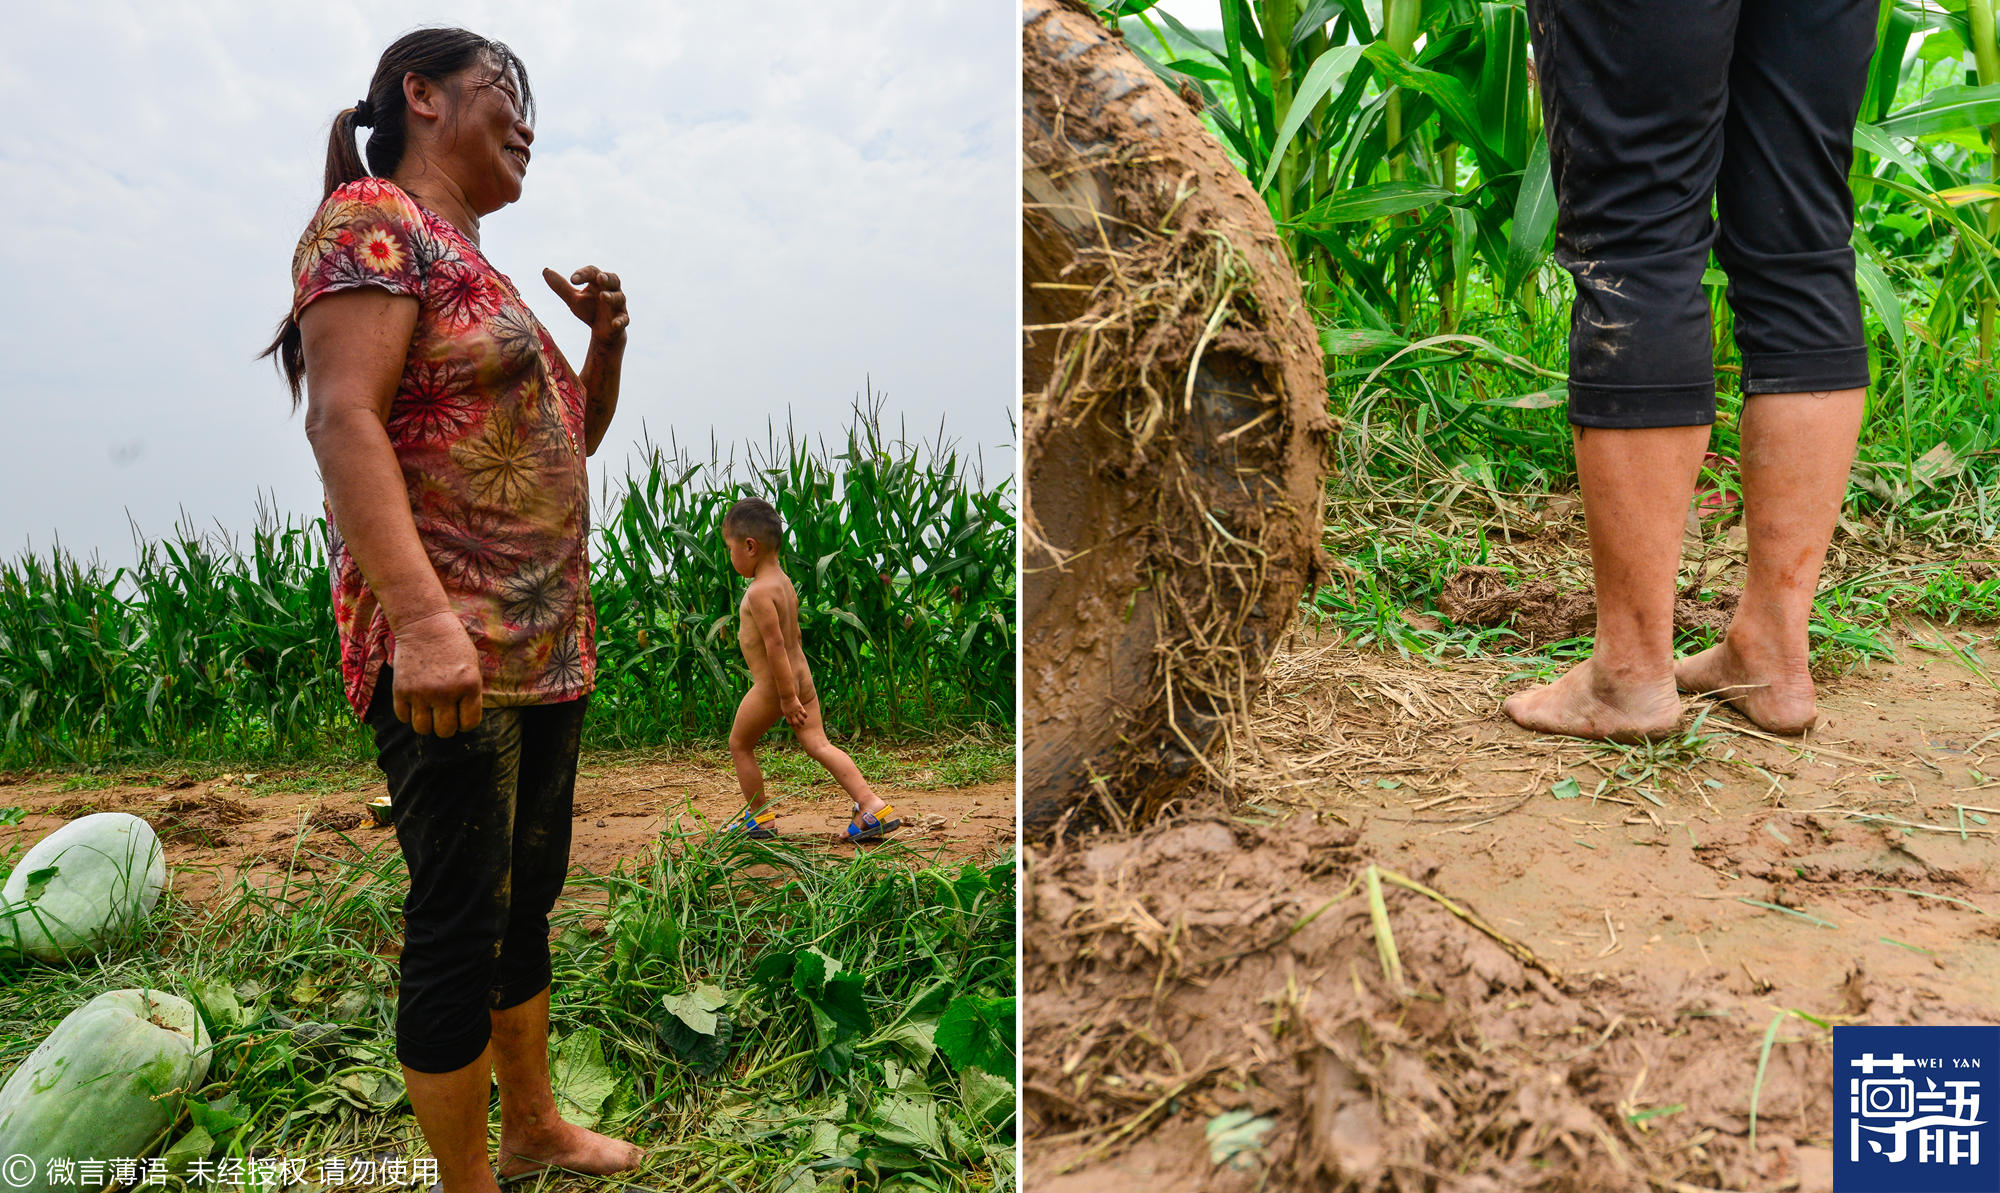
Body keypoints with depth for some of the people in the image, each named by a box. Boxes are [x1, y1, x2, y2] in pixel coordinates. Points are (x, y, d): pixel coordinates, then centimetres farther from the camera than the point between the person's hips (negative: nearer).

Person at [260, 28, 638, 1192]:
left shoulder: (478, 266, 20)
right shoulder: (373, 219, -6)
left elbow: (573, 437, 27)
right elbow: (344, 418, -20)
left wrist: (608, 337, 8)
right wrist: (423, 616, -31)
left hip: (548, 645, 10)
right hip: (448, 651, -10)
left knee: (530, 898, 18)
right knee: (462, 921, -1)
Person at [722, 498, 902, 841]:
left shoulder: (759, 592, -21)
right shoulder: (785, 582, 8)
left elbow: (775, 643, -25)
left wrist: (787, 697, -23)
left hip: (774, 684, -8)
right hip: (802, 675, 8)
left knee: (739, 745, 12)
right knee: (818, 745, 6)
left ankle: (759, 817, 22)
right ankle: (873, 805, -2)